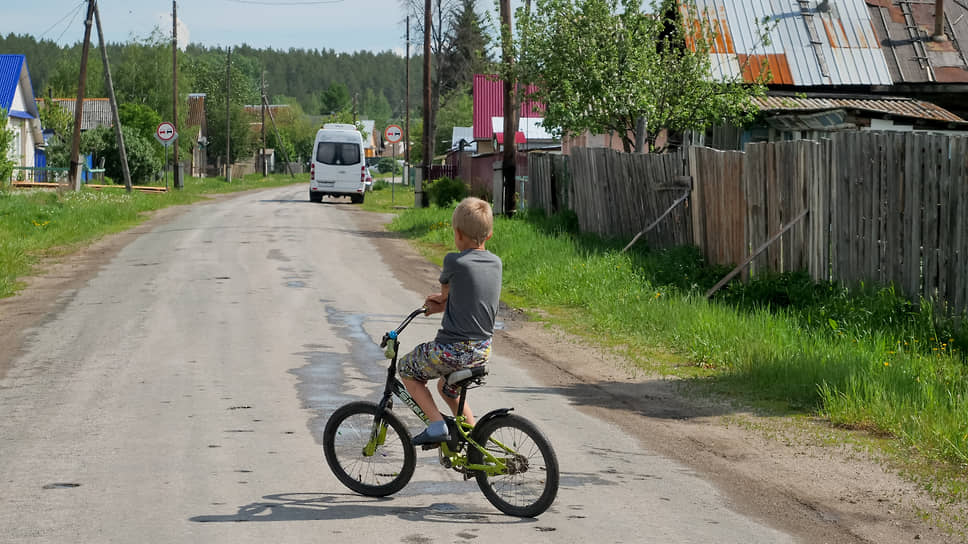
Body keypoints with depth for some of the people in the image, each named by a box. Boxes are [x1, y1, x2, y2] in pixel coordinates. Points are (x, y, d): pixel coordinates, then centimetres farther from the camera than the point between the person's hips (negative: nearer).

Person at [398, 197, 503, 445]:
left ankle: (437, 425, 5)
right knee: (447, 387, 32)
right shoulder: (496, 263, 3)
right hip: (482, 350, 7)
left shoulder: (454, 262, -15)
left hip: (452, 349, -7)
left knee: (406, 369, 17)